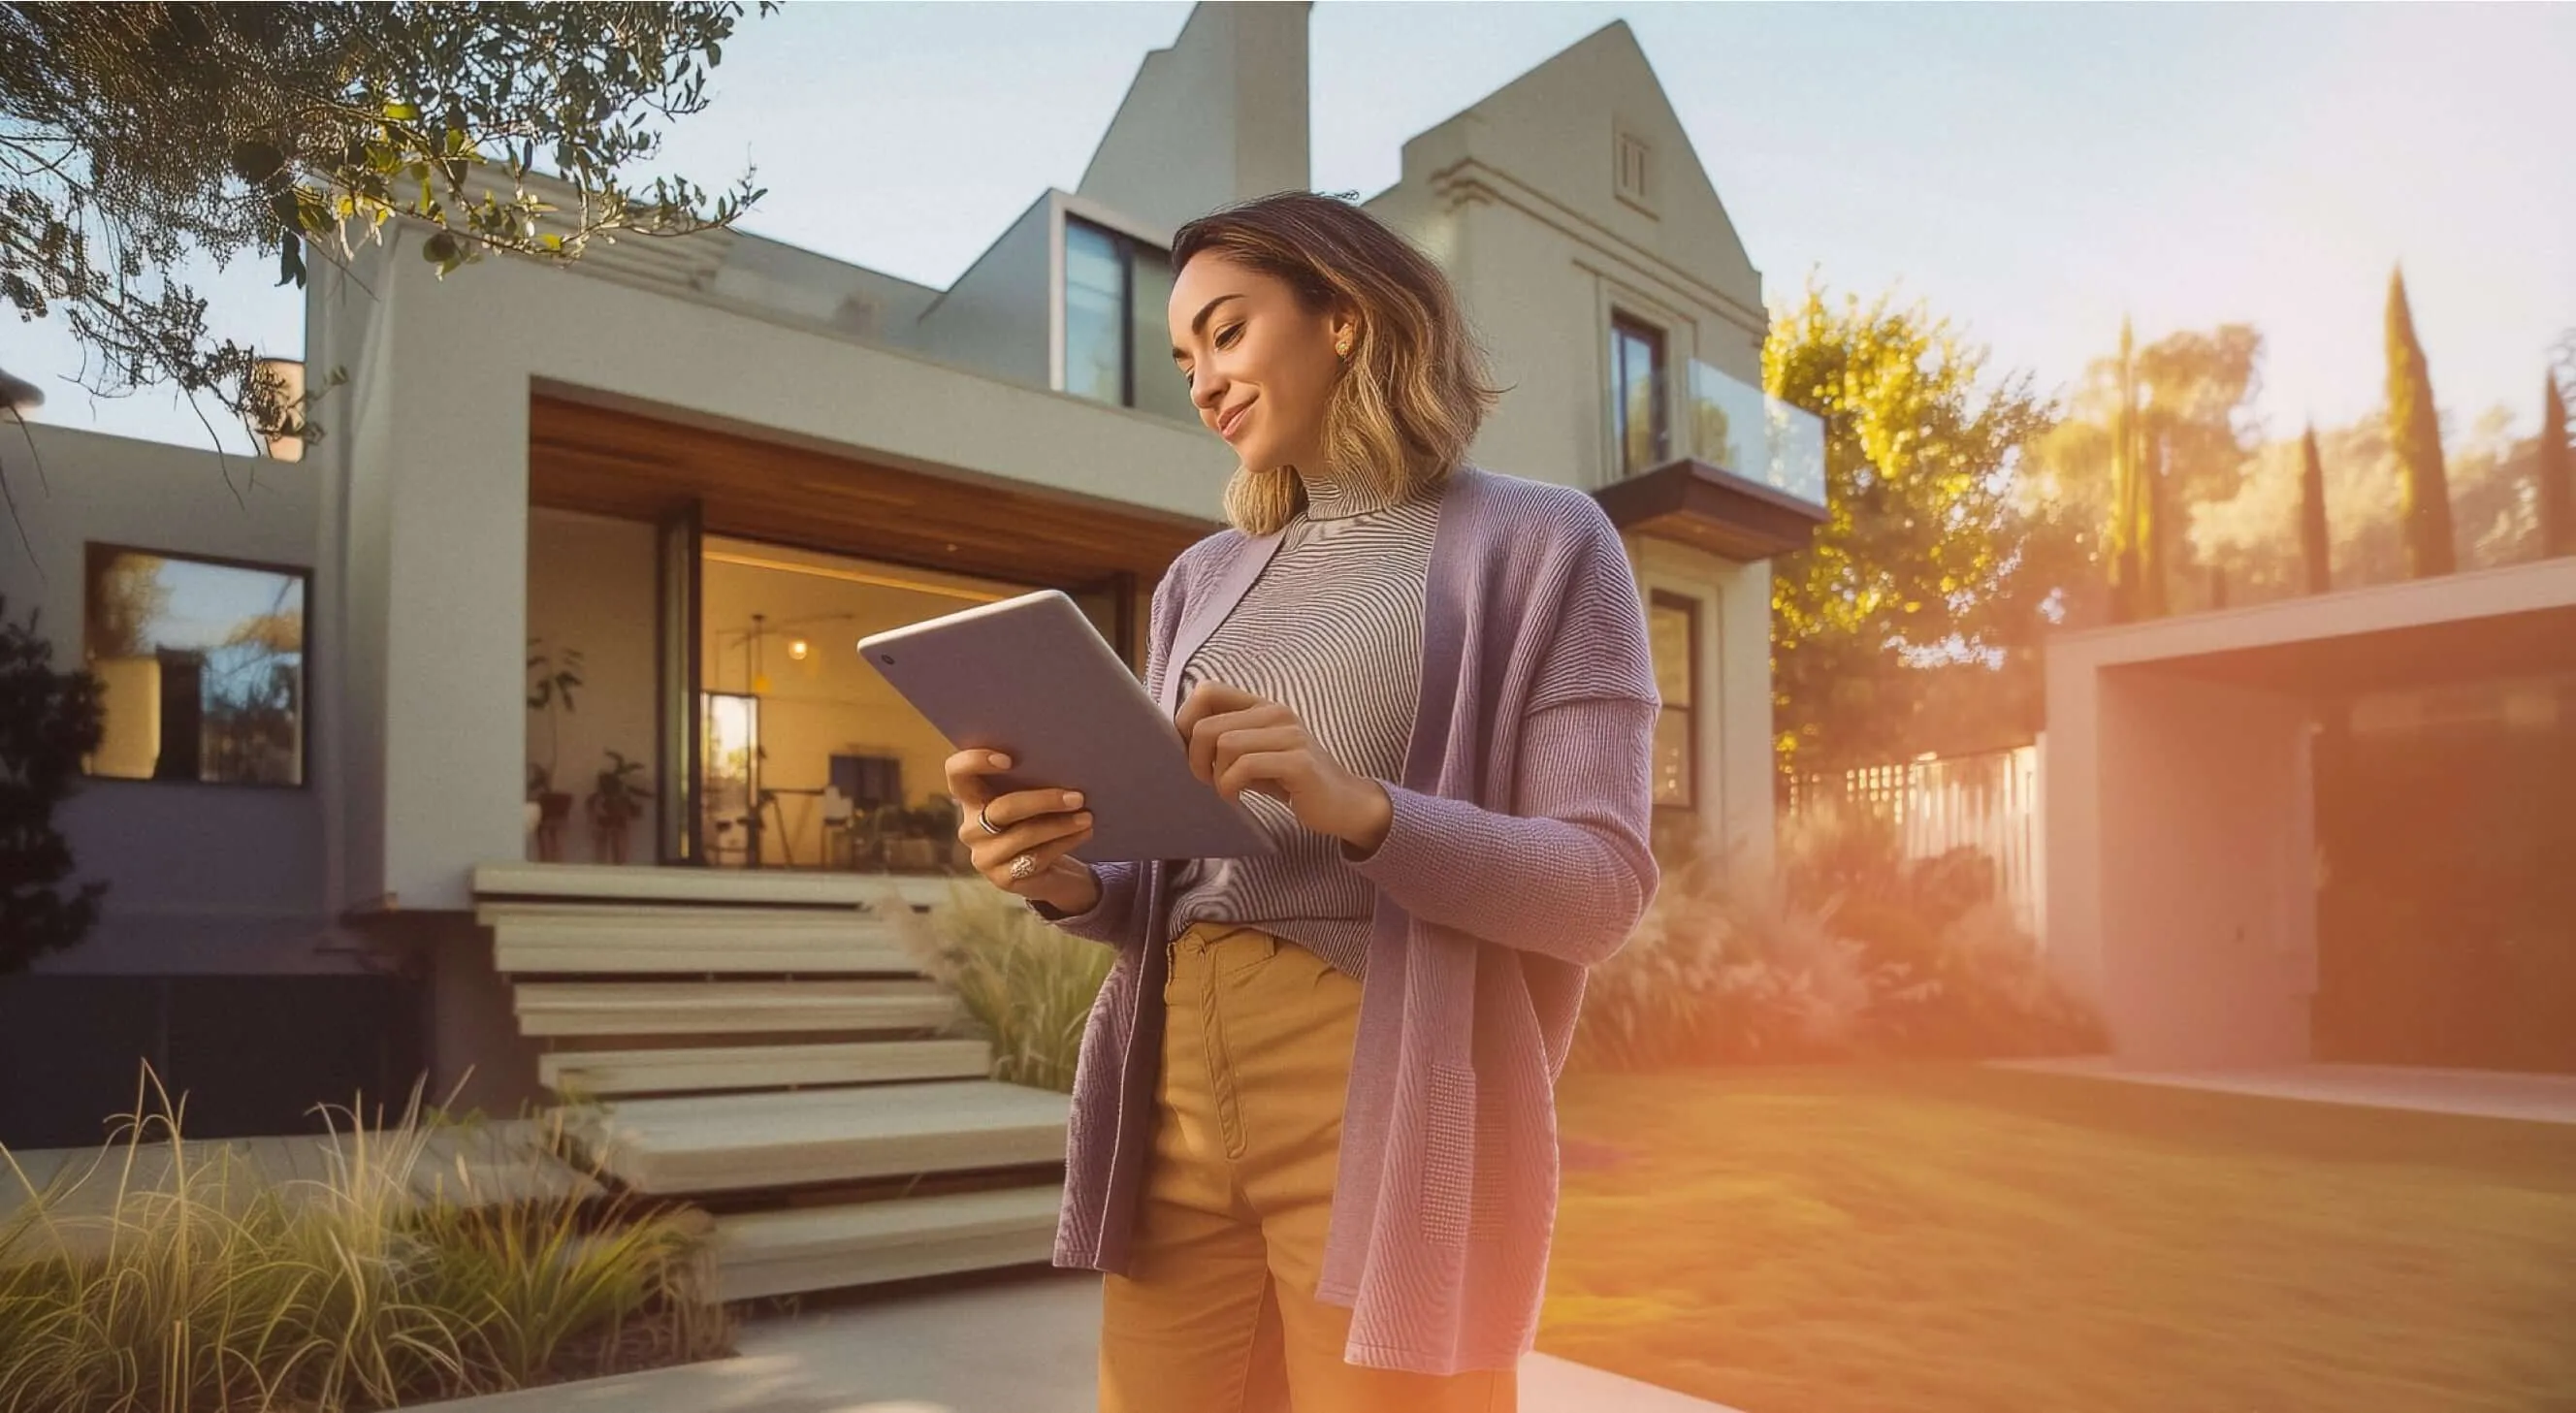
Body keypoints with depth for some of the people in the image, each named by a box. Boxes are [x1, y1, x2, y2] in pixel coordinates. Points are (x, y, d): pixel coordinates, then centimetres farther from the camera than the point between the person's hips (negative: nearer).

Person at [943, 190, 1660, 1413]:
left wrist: (1359, 809, -23)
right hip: (1178, 1091, 5)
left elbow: (1603, 888, -8)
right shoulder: (1203, 581, 16)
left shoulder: (1537, 542, 0)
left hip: (1390, 1095, -4)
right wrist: (1068, 879, -6)